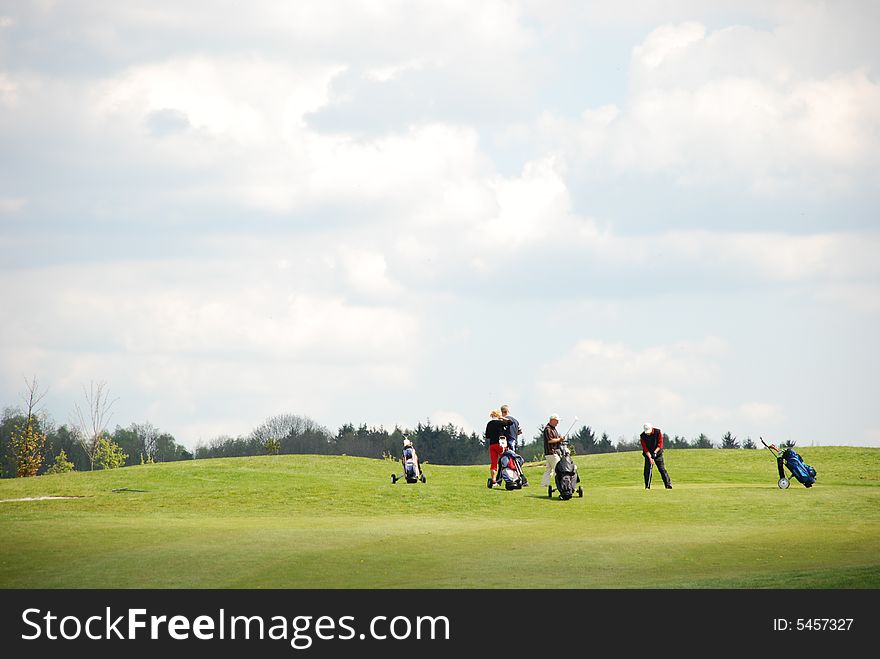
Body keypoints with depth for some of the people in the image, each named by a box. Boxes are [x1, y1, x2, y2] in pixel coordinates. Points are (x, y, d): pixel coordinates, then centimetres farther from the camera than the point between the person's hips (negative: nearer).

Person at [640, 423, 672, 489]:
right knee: (647, 470, -5)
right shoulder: (642, 436, -13)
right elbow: (645, 448, -14)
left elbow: (660, 444, -12)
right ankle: (647, 486, 3)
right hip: (648, 454, 1)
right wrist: (650, 457, -24)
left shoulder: (658, 432, -13)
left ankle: (668, 484, -6)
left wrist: (655, 452, -23)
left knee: (662, 469, -6)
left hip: (658, 453, -1)